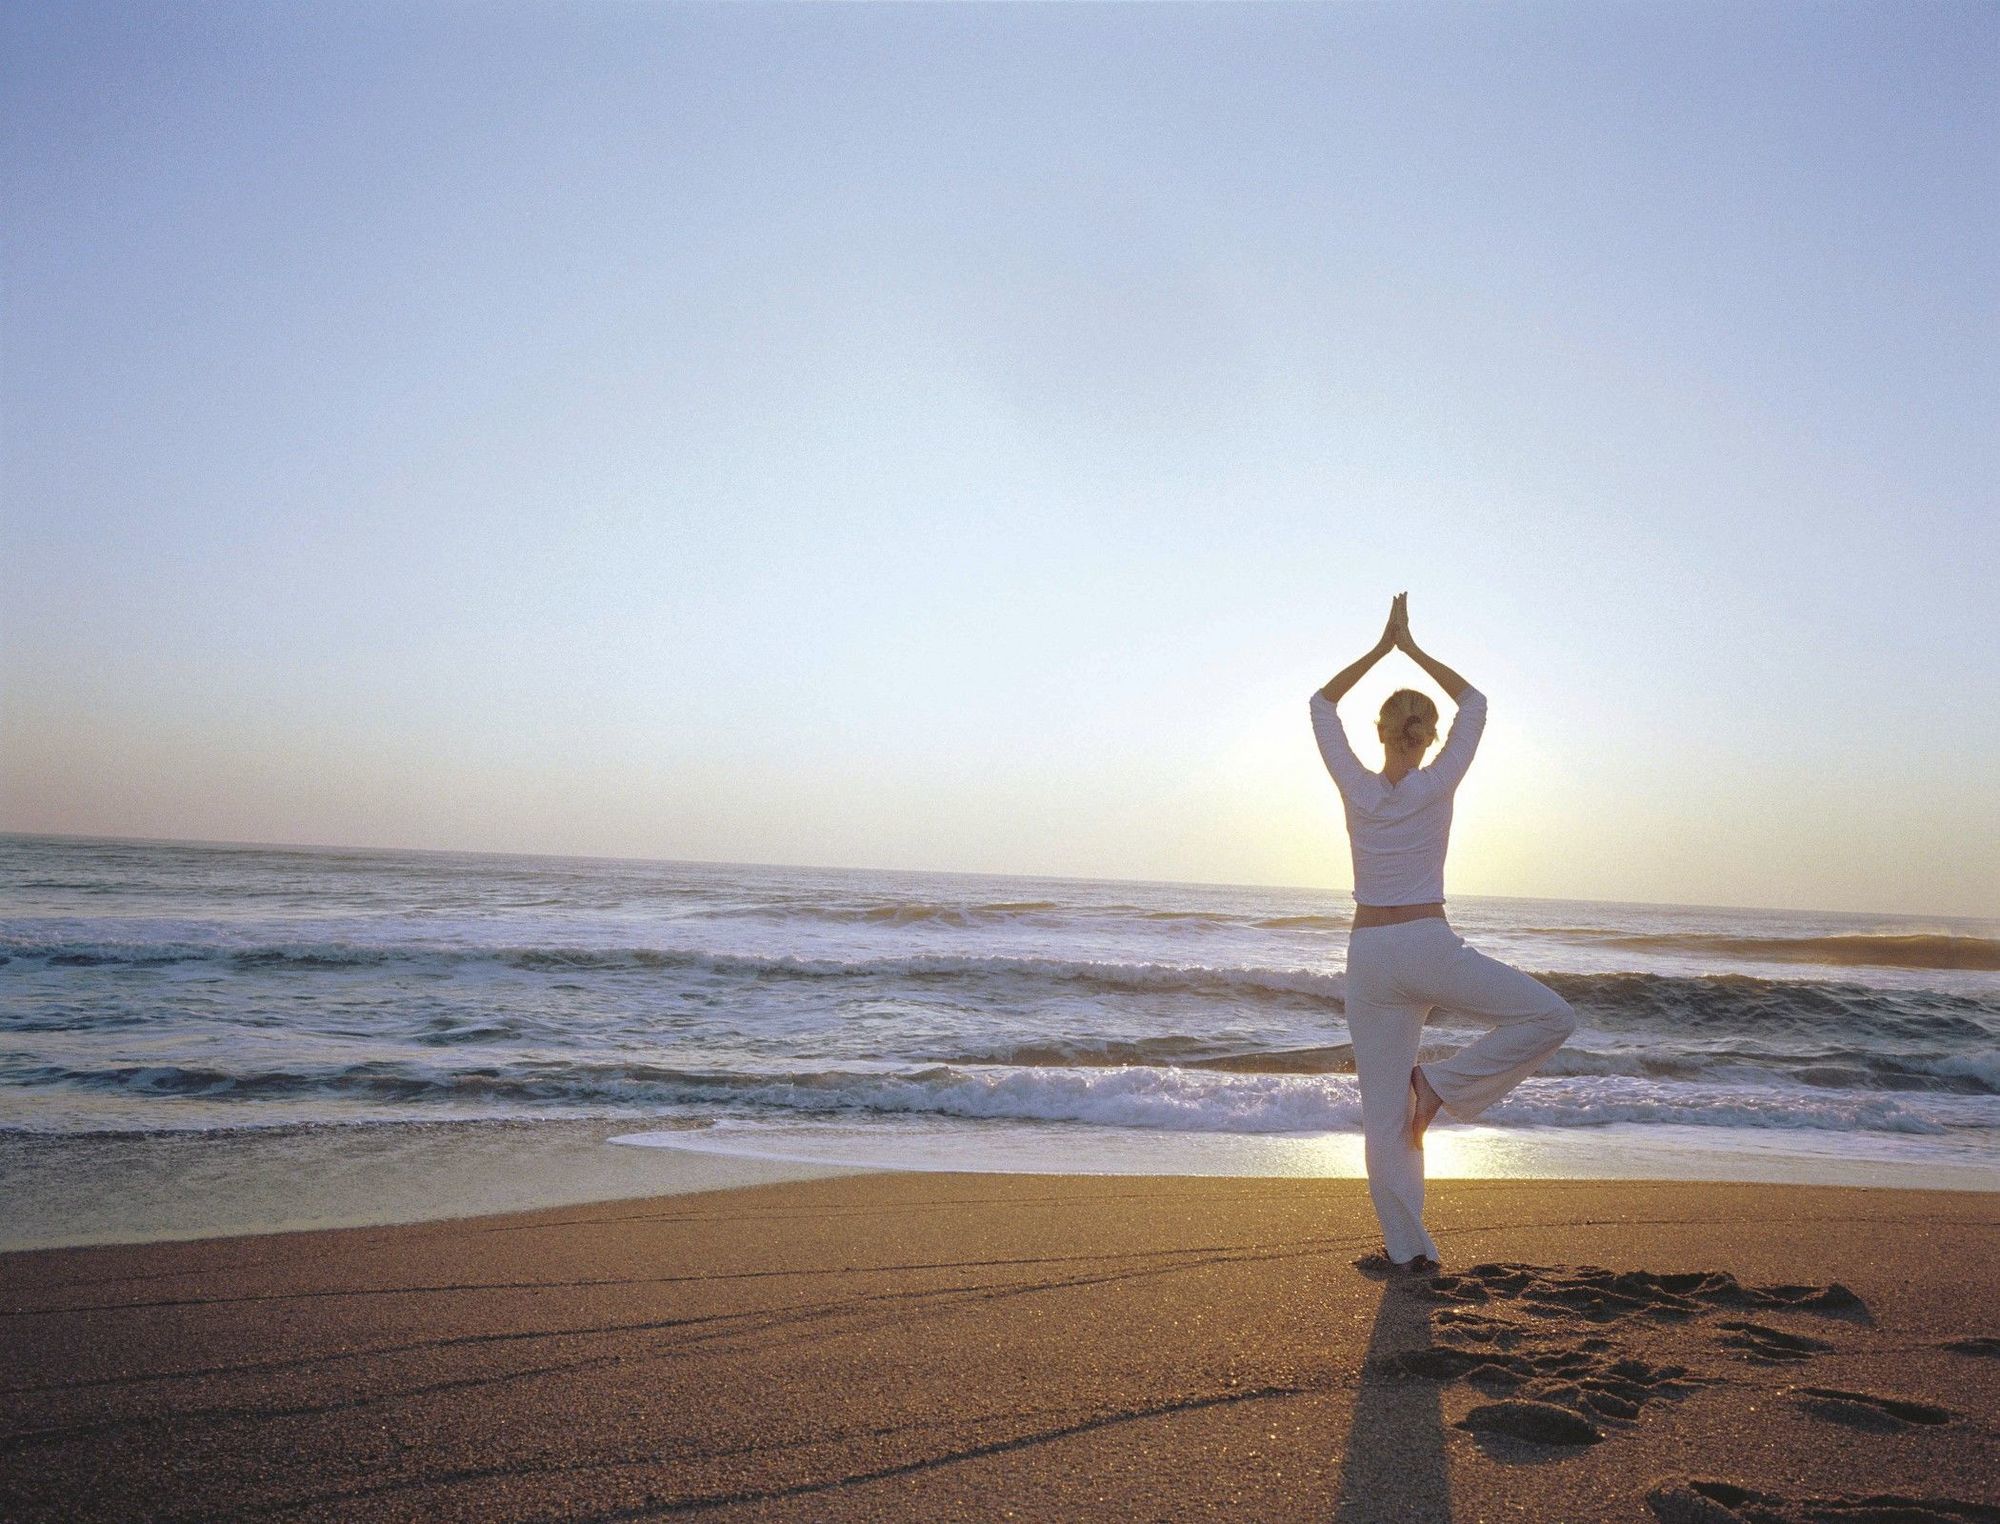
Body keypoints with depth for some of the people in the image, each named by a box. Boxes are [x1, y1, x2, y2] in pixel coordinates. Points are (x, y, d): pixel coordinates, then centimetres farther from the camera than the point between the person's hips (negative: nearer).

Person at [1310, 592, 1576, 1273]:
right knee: (1552, 1017, 8)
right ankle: (1443, 1082, -1)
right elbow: (1475, 704, 9)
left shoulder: (1356, 788, -2)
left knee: (1384, 1110, 8)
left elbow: (1321, 706, 12)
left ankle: (1408, 1246, 11)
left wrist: (1381, 647, 11)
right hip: (1429, 948, -3)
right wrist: (1412, 648, 11)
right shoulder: (1436, 786, -6)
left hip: (1368, 956, 3)